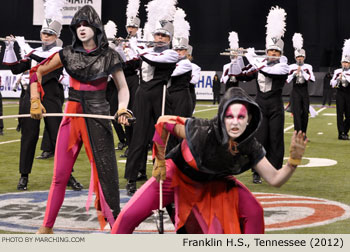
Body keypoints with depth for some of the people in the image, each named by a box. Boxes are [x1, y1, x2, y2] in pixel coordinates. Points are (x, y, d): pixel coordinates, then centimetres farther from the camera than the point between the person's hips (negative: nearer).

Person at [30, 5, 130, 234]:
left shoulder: (109, 56, -1)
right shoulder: (68, 54, 3)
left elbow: (123, 88, 6)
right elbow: (37, 72, 12)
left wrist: (123, 108, -13)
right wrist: (35, 101, 2)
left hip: (98, 116, -2)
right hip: (72, 115, 2)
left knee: (105, 170, 0)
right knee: (60, 173, 5)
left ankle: (114, 222, 10)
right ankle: (48, 225, 15)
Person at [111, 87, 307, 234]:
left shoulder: (251, 148, -25)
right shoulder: (202, 131, -37)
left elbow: (275, 179, -23)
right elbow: (164, 122, -23)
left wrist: (294, 161, -41)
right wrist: (159, 161, -15)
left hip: (214, 183, 3)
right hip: (177, 174, -3)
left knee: (254, 212, -12)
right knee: (130, 216, -14)